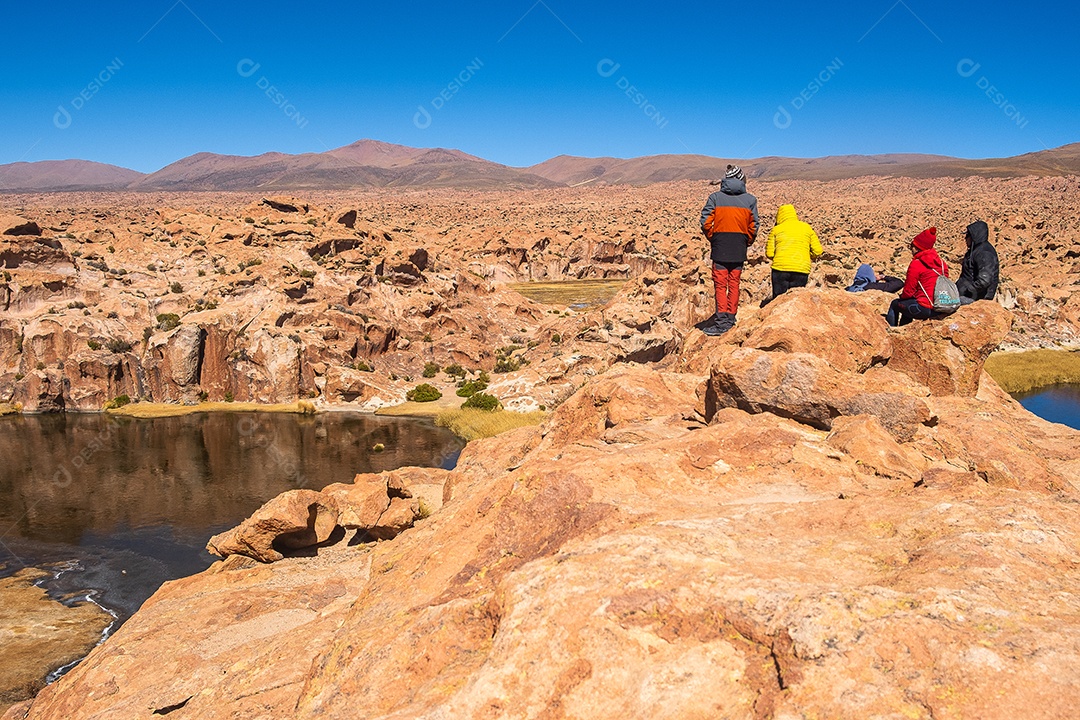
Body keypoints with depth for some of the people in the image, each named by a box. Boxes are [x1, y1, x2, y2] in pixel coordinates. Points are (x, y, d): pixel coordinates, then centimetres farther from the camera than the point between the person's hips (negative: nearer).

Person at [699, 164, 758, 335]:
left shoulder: (715, 197, -2)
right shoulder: (750, 200, 3)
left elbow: (705, 222, -7)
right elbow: (753, 227, 2)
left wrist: (712, 238, 8)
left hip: (720, 246, -2)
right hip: (739, 250, 2)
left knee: (720, 284, 0)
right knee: (734, 284, 11)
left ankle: (721, 321, -7)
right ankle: (731, 318, 15)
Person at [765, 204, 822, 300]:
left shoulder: (776, 229, 7)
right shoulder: (807, 228, 13)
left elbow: (770, 254, 4)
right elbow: (817, 251, 8)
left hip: (780, 268, -1)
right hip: (802, 269, 1)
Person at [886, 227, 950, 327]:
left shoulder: (916, 264, -14)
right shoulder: (942, 263, 6)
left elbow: (908, 291, -10)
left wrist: (902, 296, 14)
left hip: (924, 309, -7)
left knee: (894, 304, 17)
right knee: (908, 303, 32)